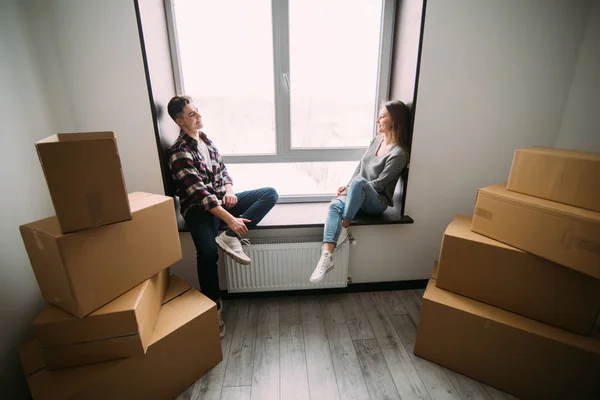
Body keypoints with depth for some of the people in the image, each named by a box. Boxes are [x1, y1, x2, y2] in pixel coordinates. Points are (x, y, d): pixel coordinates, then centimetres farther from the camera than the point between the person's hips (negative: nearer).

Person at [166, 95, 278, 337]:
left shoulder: (205, 139, 12)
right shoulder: (179, 153, -12)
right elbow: (199, 194, -21)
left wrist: (229, 190, -6)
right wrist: (230, 219, -26)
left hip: (222, 199, 7)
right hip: (199, 207, -7)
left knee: (271, 194, -10)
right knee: (208, 253, -31)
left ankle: (230, 238, -21)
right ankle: (213, 306, -6)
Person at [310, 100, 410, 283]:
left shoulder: (398, 154, -14)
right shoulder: (377, 139, 10)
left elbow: (379, 184, -16)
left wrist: (351, 187, -11)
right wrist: (349, 187, 1)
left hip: (376, 201, -6)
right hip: (358, 195, 6)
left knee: (359, 182, -39)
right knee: (334, 205, -27)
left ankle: (344, 227, -23)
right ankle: (327, 257, -39)